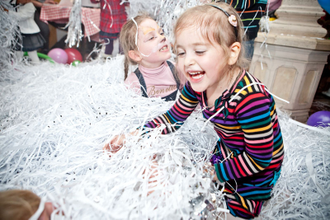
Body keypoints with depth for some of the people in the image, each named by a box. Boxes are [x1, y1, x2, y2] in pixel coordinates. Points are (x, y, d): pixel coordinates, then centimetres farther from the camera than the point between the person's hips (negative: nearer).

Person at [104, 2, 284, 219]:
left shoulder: (251, 99, -39)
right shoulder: (199, 84, -17)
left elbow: (260, 159, -27)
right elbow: (173, 119, -5)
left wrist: (214, 172, -21)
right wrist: (132, 136, -16)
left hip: (257, 168, -5)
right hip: (228, 153, 6)